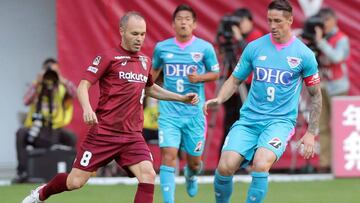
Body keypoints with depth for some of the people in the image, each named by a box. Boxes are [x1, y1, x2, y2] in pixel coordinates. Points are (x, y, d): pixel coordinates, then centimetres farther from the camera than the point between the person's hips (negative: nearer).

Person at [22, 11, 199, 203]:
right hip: (103, 132, -4)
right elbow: (83, 86, -10)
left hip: (132, 135, 4)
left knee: (148, 175, -18)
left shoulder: (145, 61, 12)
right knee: (75, 182, -1)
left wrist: (182, 98, 25)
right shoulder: (108, 57, -6)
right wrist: (87, 108, -29)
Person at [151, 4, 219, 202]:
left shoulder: (205, 48, -3)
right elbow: (155, 70, 20)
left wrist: (199, 78, -12)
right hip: (169, 111, 0)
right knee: (168, 155, -16)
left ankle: (190, 175, 48)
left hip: (194, 111, 0)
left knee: (194, 161, 10)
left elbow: (215, 73, 7)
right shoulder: (162, 47, 2)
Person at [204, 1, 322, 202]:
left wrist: (311, 133, 4)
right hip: (248, 119, 3)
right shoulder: (255, 47, 4)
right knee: (225, 166, -16)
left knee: (261, 164, -30)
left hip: (281, 121, -3)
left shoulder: (304, 55, -1)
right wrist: (219, 99, -8)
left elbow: (315, 95, 8)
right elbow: (235, 80, 12)